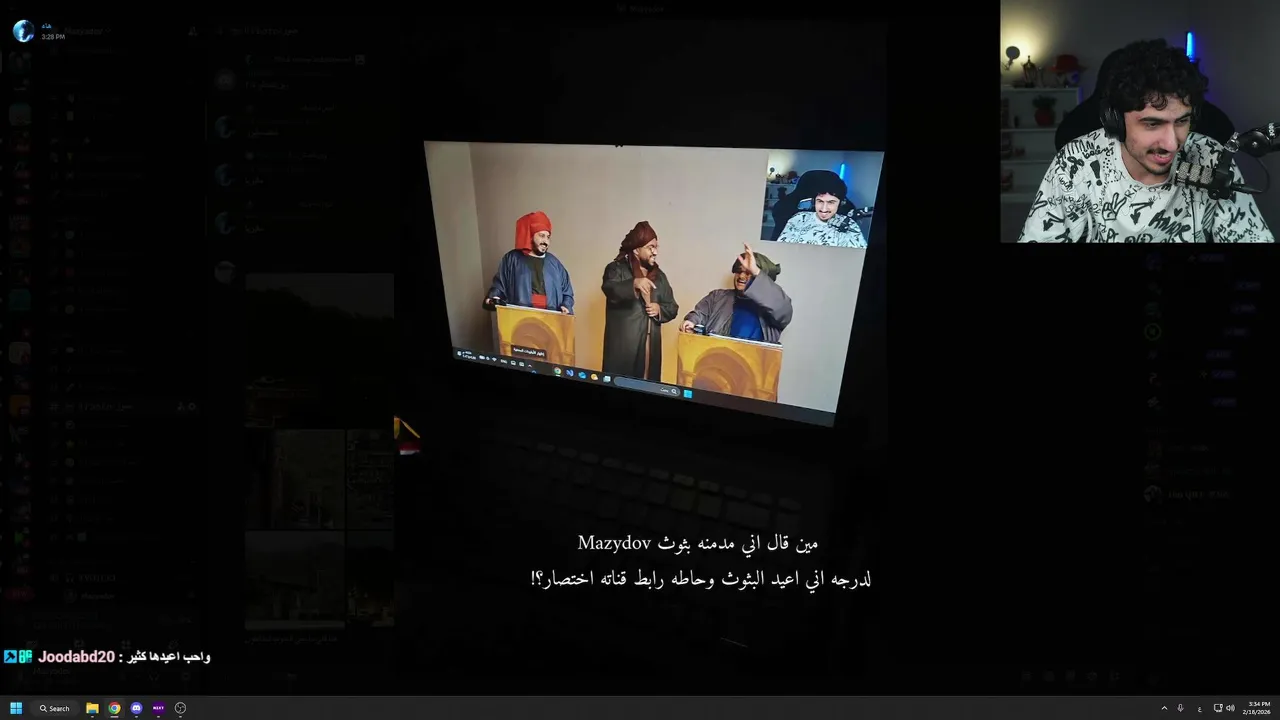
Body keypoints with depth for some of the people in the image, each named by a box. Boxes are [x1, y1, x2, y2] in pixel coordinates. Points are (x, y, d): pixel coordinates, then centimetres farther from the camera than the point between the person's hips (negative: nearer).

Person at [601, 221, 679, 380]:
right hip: (623, 346, -5)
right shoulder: (617, 269, 0)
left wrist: (659, 309, -3)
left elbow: (672, 307, 20)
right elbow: (610, 289, -21)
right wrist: (634, 283, -39)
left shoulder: (659, 275, 18)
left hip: (651, 347, 5)